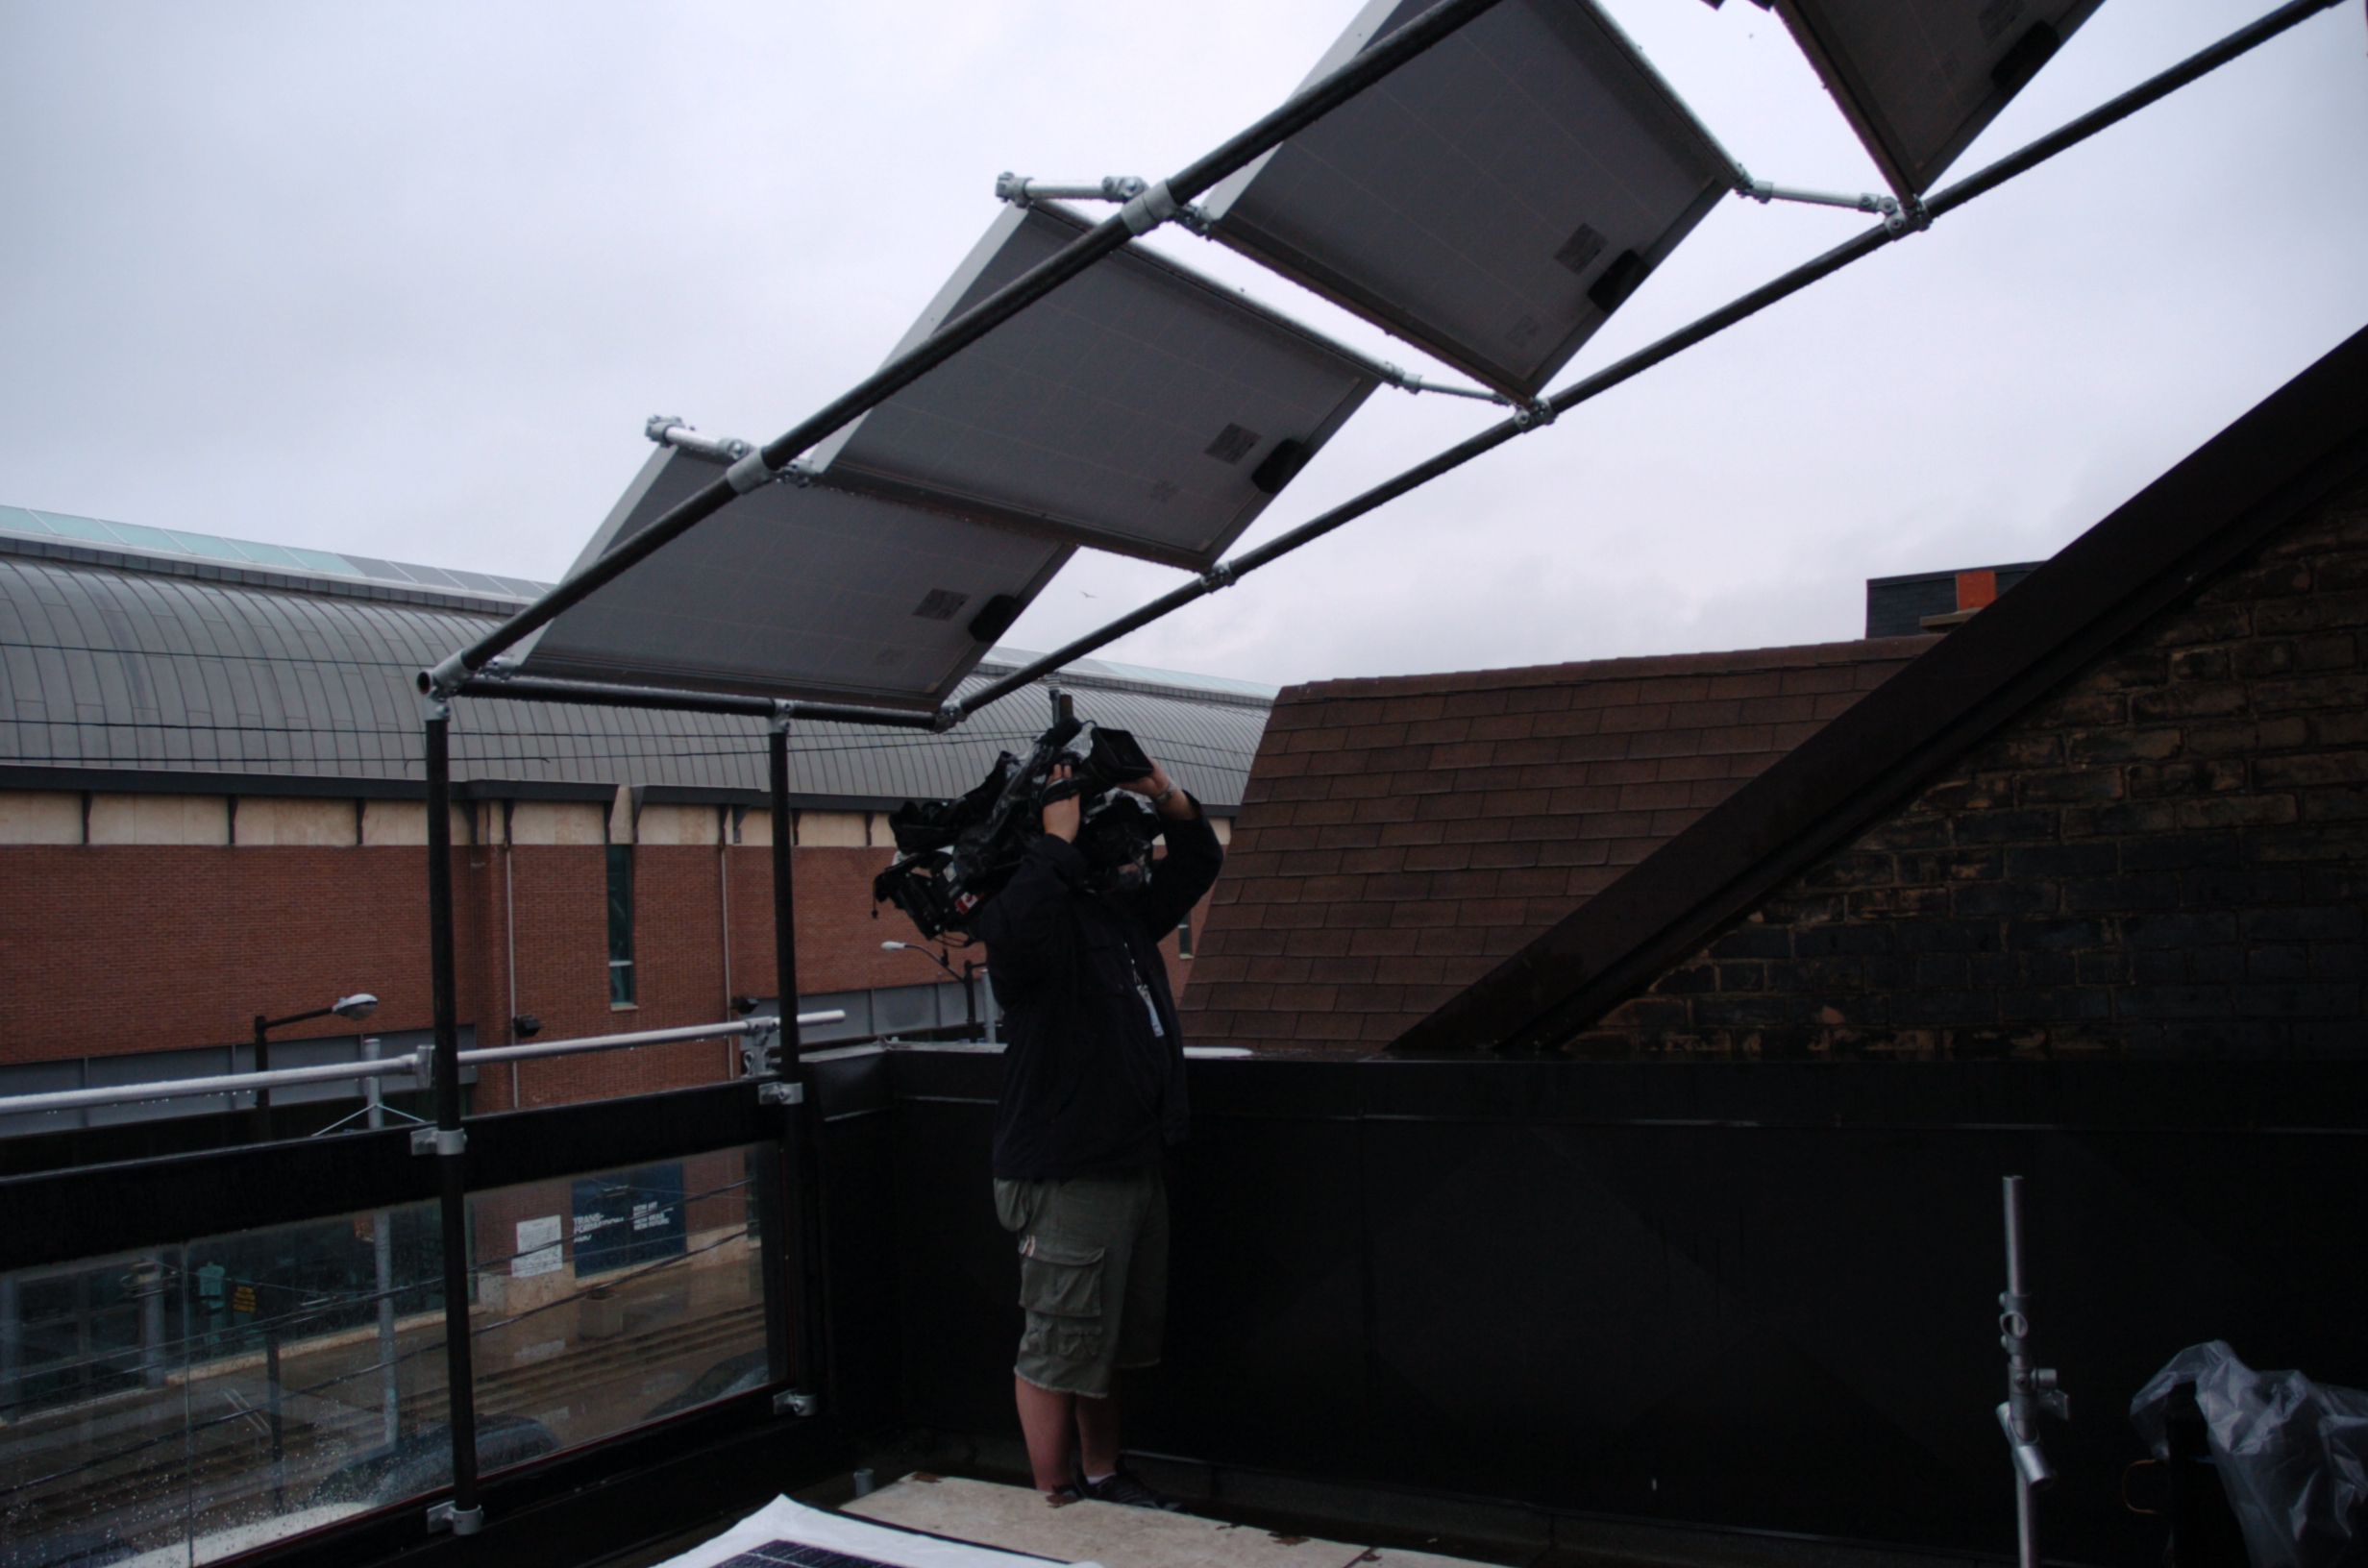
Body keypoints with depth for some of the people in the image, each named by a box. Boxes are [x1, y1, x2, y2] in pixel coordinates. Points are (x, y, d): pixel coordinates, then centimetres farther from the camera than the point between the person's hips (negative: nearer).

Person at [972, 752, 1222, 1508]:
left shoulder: (1126, 905, 12)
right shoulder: (1040, 912, -14)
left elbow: (1198, 861, 21)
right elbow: (1015, 932, -38)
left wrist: (1165, 795, 4)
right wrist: (1060, 838, -30)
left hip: (1135, 1166, 9)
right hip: (1068, 1180, -9)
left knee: (1111, 1343, 20)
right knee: (1059, 1350, 1)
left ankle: (1101, 1477, 35)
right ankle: (1053, 1505, 13)